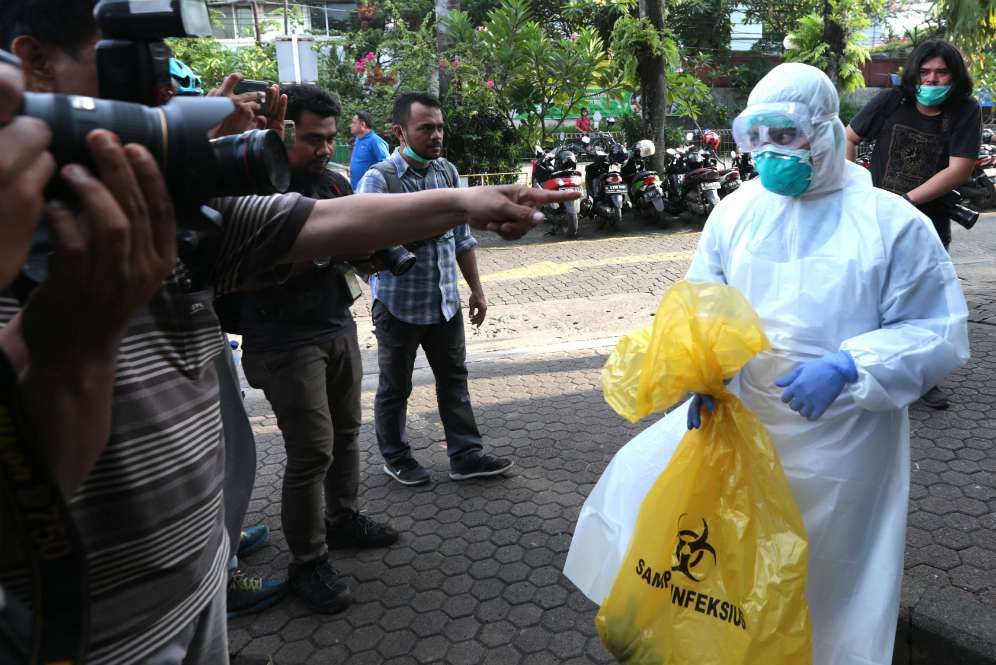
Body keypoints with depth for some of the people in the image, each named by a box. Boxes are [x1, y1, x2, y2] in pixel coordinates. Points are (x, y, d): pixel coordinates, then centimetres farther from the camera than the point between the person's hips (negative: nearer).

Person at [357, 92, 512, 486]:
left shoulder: (448, 172, 5)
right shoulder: (378, 179, -13)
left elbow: (462, 237, 12)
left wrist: (476, 289, 12)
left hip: (445, 302, 6)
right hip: (399, 304, -5)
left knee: (454, 379, 13)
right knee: (395, 387, 11)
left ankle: (465, 456, 26)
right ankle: (396, 459, 30)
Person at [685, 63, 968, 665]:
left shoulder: (892, 221, -9)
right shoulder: (736, 210, 1)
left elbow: (941, 333, -9)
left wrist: (845, 368, -25)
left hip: (845, 444, -3)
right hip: (747, 431, 4)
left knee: (840, 573, 13)